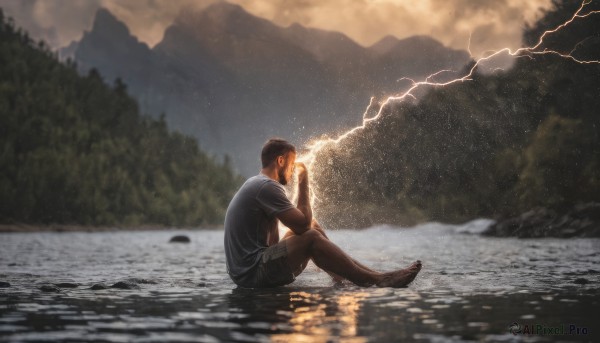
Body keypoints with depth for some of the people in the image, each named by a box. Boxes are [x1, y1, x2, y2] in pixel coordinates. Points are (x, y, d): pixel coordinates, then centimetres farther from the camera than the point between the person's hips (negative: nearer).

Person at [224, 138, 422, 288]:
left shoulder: (255, 185, 18)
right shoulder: (267, 186, -14)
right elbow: (303, 224, -16)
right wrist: (303, 184, -5)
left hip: (246, 269, 10)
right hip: (253, 272, -10)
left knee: (312, 229, 12)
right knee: (311, 237, -19)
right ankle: (377, 281, -15)